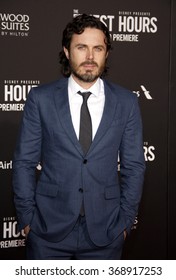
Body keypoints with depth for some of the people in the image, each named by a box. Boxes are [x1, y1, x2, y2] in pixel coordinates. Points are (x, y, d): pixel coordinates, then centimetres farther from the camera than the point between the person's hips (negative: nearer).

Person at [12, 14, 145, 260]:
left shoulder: (126, 102, -1)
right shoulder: (40, 99, -4)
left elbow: (133, 165, 3)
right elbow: (24, 162, 0)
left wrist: (126, 219, 2)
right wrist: (27, 217, -2)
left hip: (105, 230, 1)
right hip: (48, 229, 0)